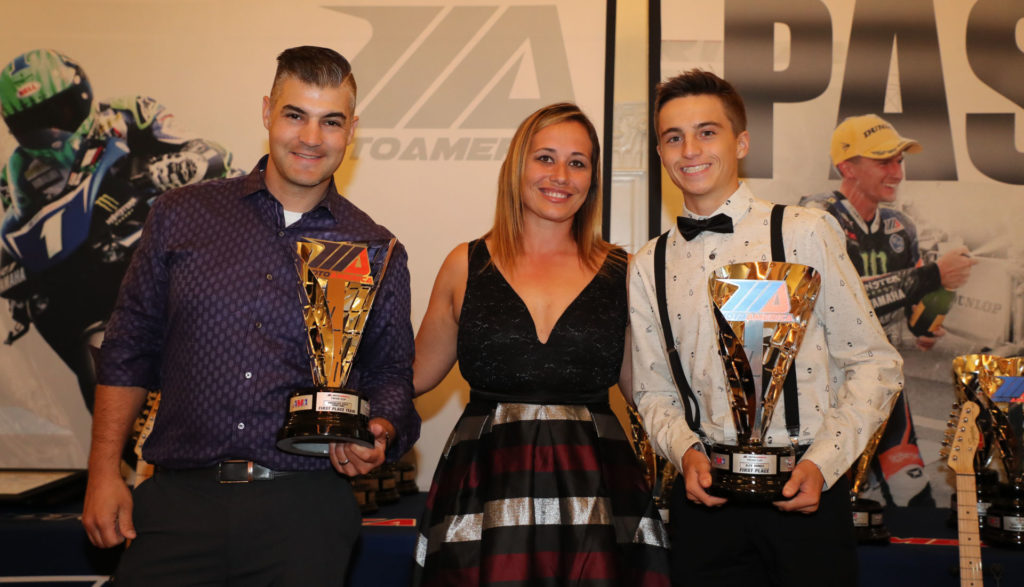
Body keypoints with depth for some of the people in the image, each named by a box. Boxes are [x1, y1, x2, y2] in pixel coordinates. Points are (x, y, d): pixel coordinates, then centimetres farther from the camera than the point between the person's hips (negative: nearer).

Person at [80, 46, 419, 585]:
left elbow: (391, 373, 11)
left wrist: (379, 435, -10)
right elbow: (129, 350, 9)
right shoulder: (181, 215, 6)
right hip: (178, 501, 1)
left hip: (303, 506, 0)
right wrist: (103, 473, 4)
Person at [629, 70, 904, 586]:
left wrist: (823, 463, -11)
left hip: (805, 489, -2)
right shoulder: (648, 267, 6)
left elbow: (875, 364, -3)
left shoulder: (807, 233, -4)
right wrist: (685, 450, -7)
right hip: (705, 491, 2)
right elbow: (653, 392, 11)